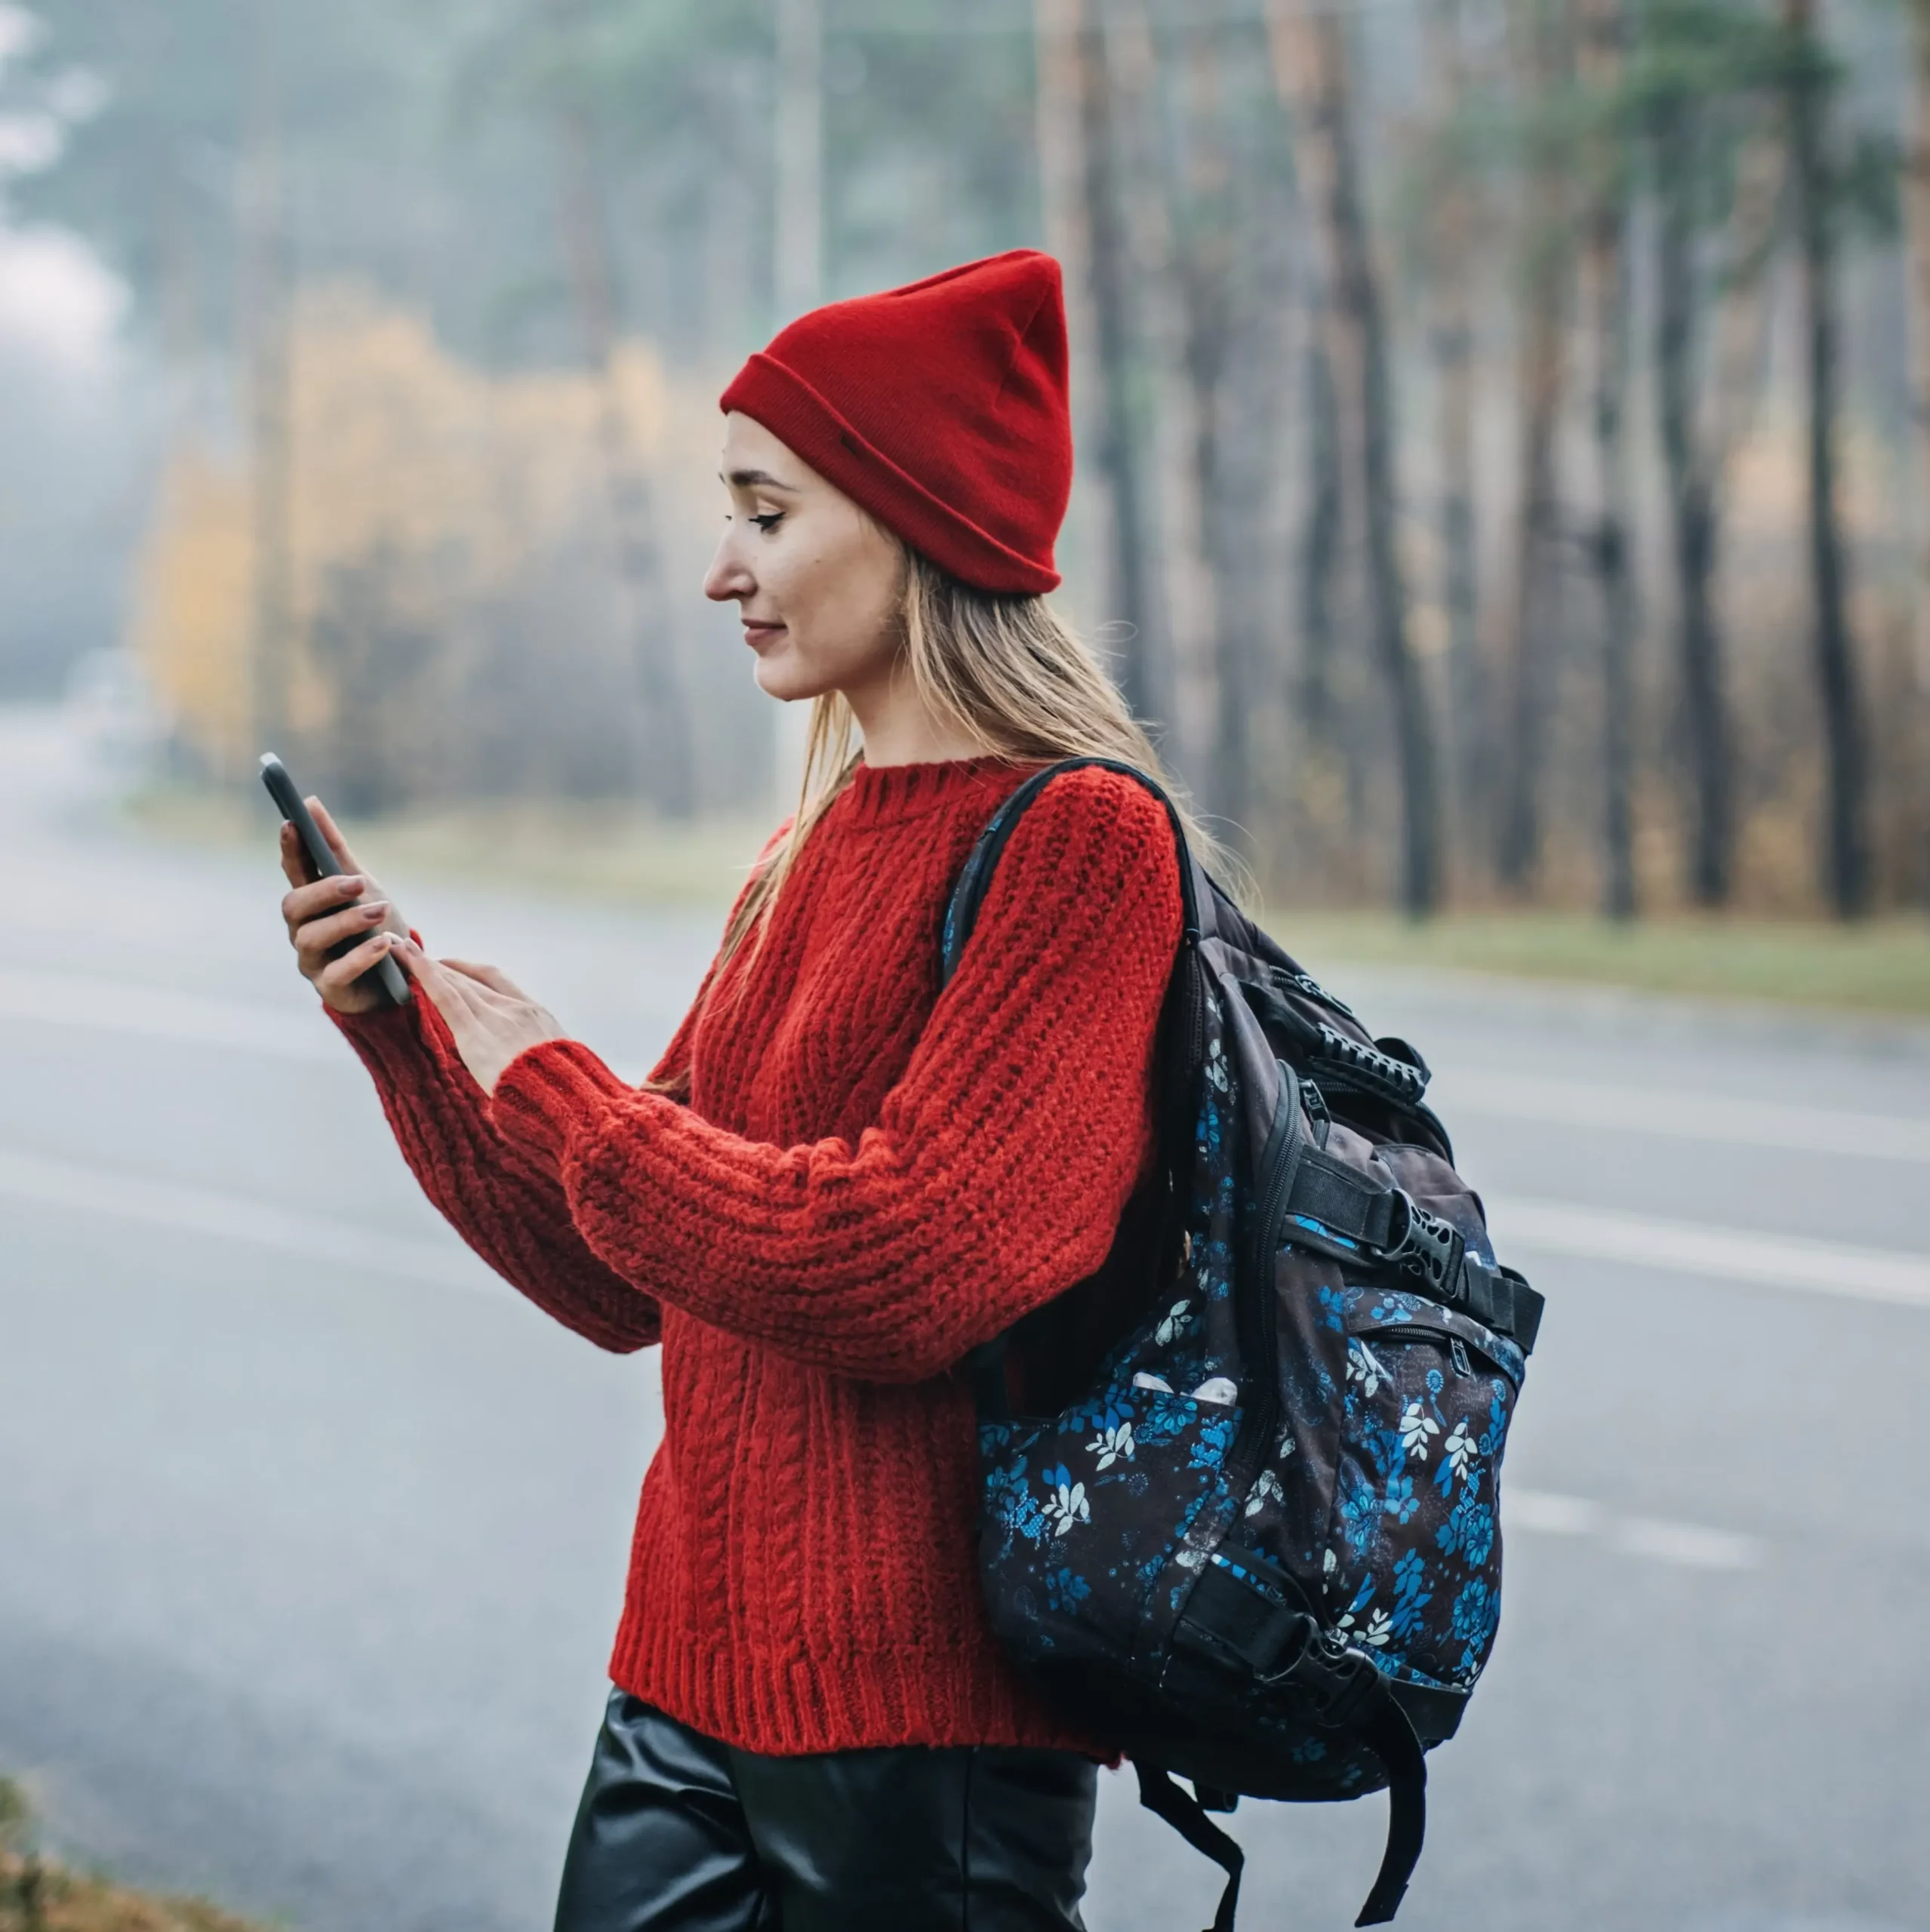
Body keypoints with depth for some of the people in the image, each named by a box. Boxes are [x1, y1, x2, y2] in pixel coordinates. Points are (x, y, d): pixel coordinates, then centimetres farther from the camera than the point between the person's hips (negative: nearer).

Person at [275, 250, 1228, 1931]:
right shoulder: (811, 860, 12)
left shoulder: (1080, 841, -12)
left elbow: (900, 1272, -21)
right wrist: (401, 1021, 4)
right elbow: (617, 1282, 15)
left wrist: (552, 1089, -8)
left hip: (925, 1719, -7)